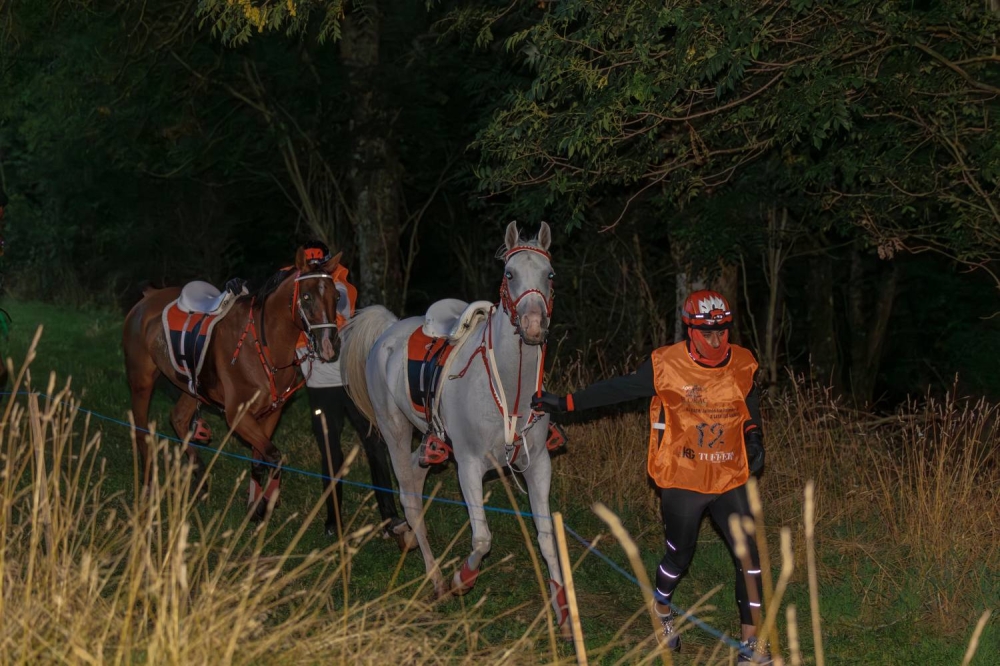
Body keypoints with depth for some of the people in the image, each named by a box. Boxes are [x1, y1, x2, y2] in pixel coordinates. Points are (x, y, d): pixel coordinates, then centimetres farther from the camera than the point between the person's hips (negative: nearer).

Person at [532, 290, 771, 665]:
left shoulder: (743, 365, -1)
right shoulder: (667, 366, -12)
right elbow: (616, 390, -4)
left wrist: (755, 443, 1)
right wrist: (564, 404, -5)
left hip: (730, 480, 3)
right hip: (682, 481, -3)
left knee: (749, 558, -5)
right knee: (679, 557, 12)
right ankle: (661, 609, 43)